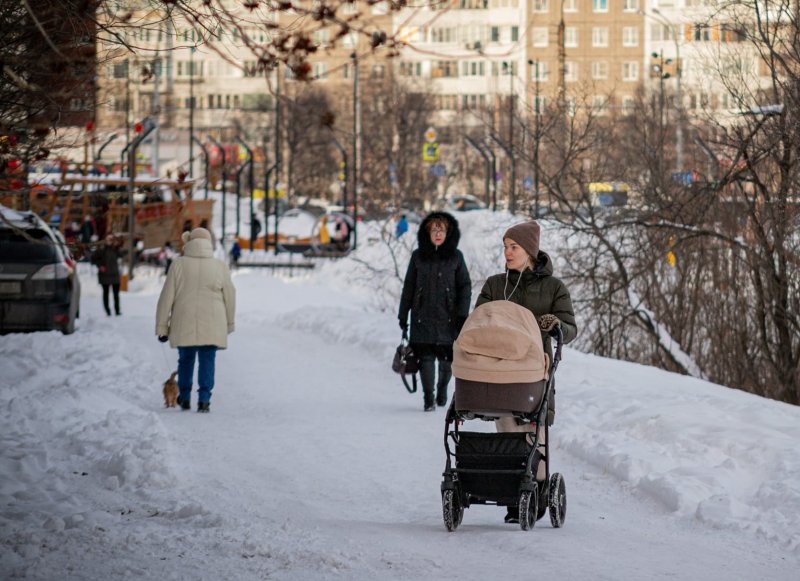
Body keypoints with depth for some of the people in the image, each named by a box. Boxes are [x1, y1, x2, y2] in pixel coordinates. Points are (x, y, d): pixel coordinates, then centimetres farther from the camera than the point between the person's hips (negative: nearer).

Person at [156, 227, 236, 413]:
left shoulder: (179, 264, -2)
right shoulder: (220, 266, 2)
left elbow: (167, 297, -2)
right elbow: (230, 297, 9)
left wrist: (162, 326, 4)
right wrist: (229, 324, 23)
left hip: (184, 325, 0)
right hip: (212, 325, 0)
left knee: (185, 359, 16)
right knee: (207, 361, 3)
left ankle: (184, 398, 22)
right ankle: (204, 399, -8)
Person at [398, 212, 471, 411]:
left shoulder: (455, 256, 3)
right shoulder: (418, 256, 5)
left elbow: (465, 286, 3)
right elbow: (408, 286, 9)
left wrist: (462, 315, -6)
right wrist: (403, 315, 8)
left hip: (447, 318, 0)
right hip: (422, 317, 0)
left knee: (446, 360, 3)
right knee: (426, 358, -4)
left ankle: (442, 389, 30)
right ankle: (428, 399, 4)